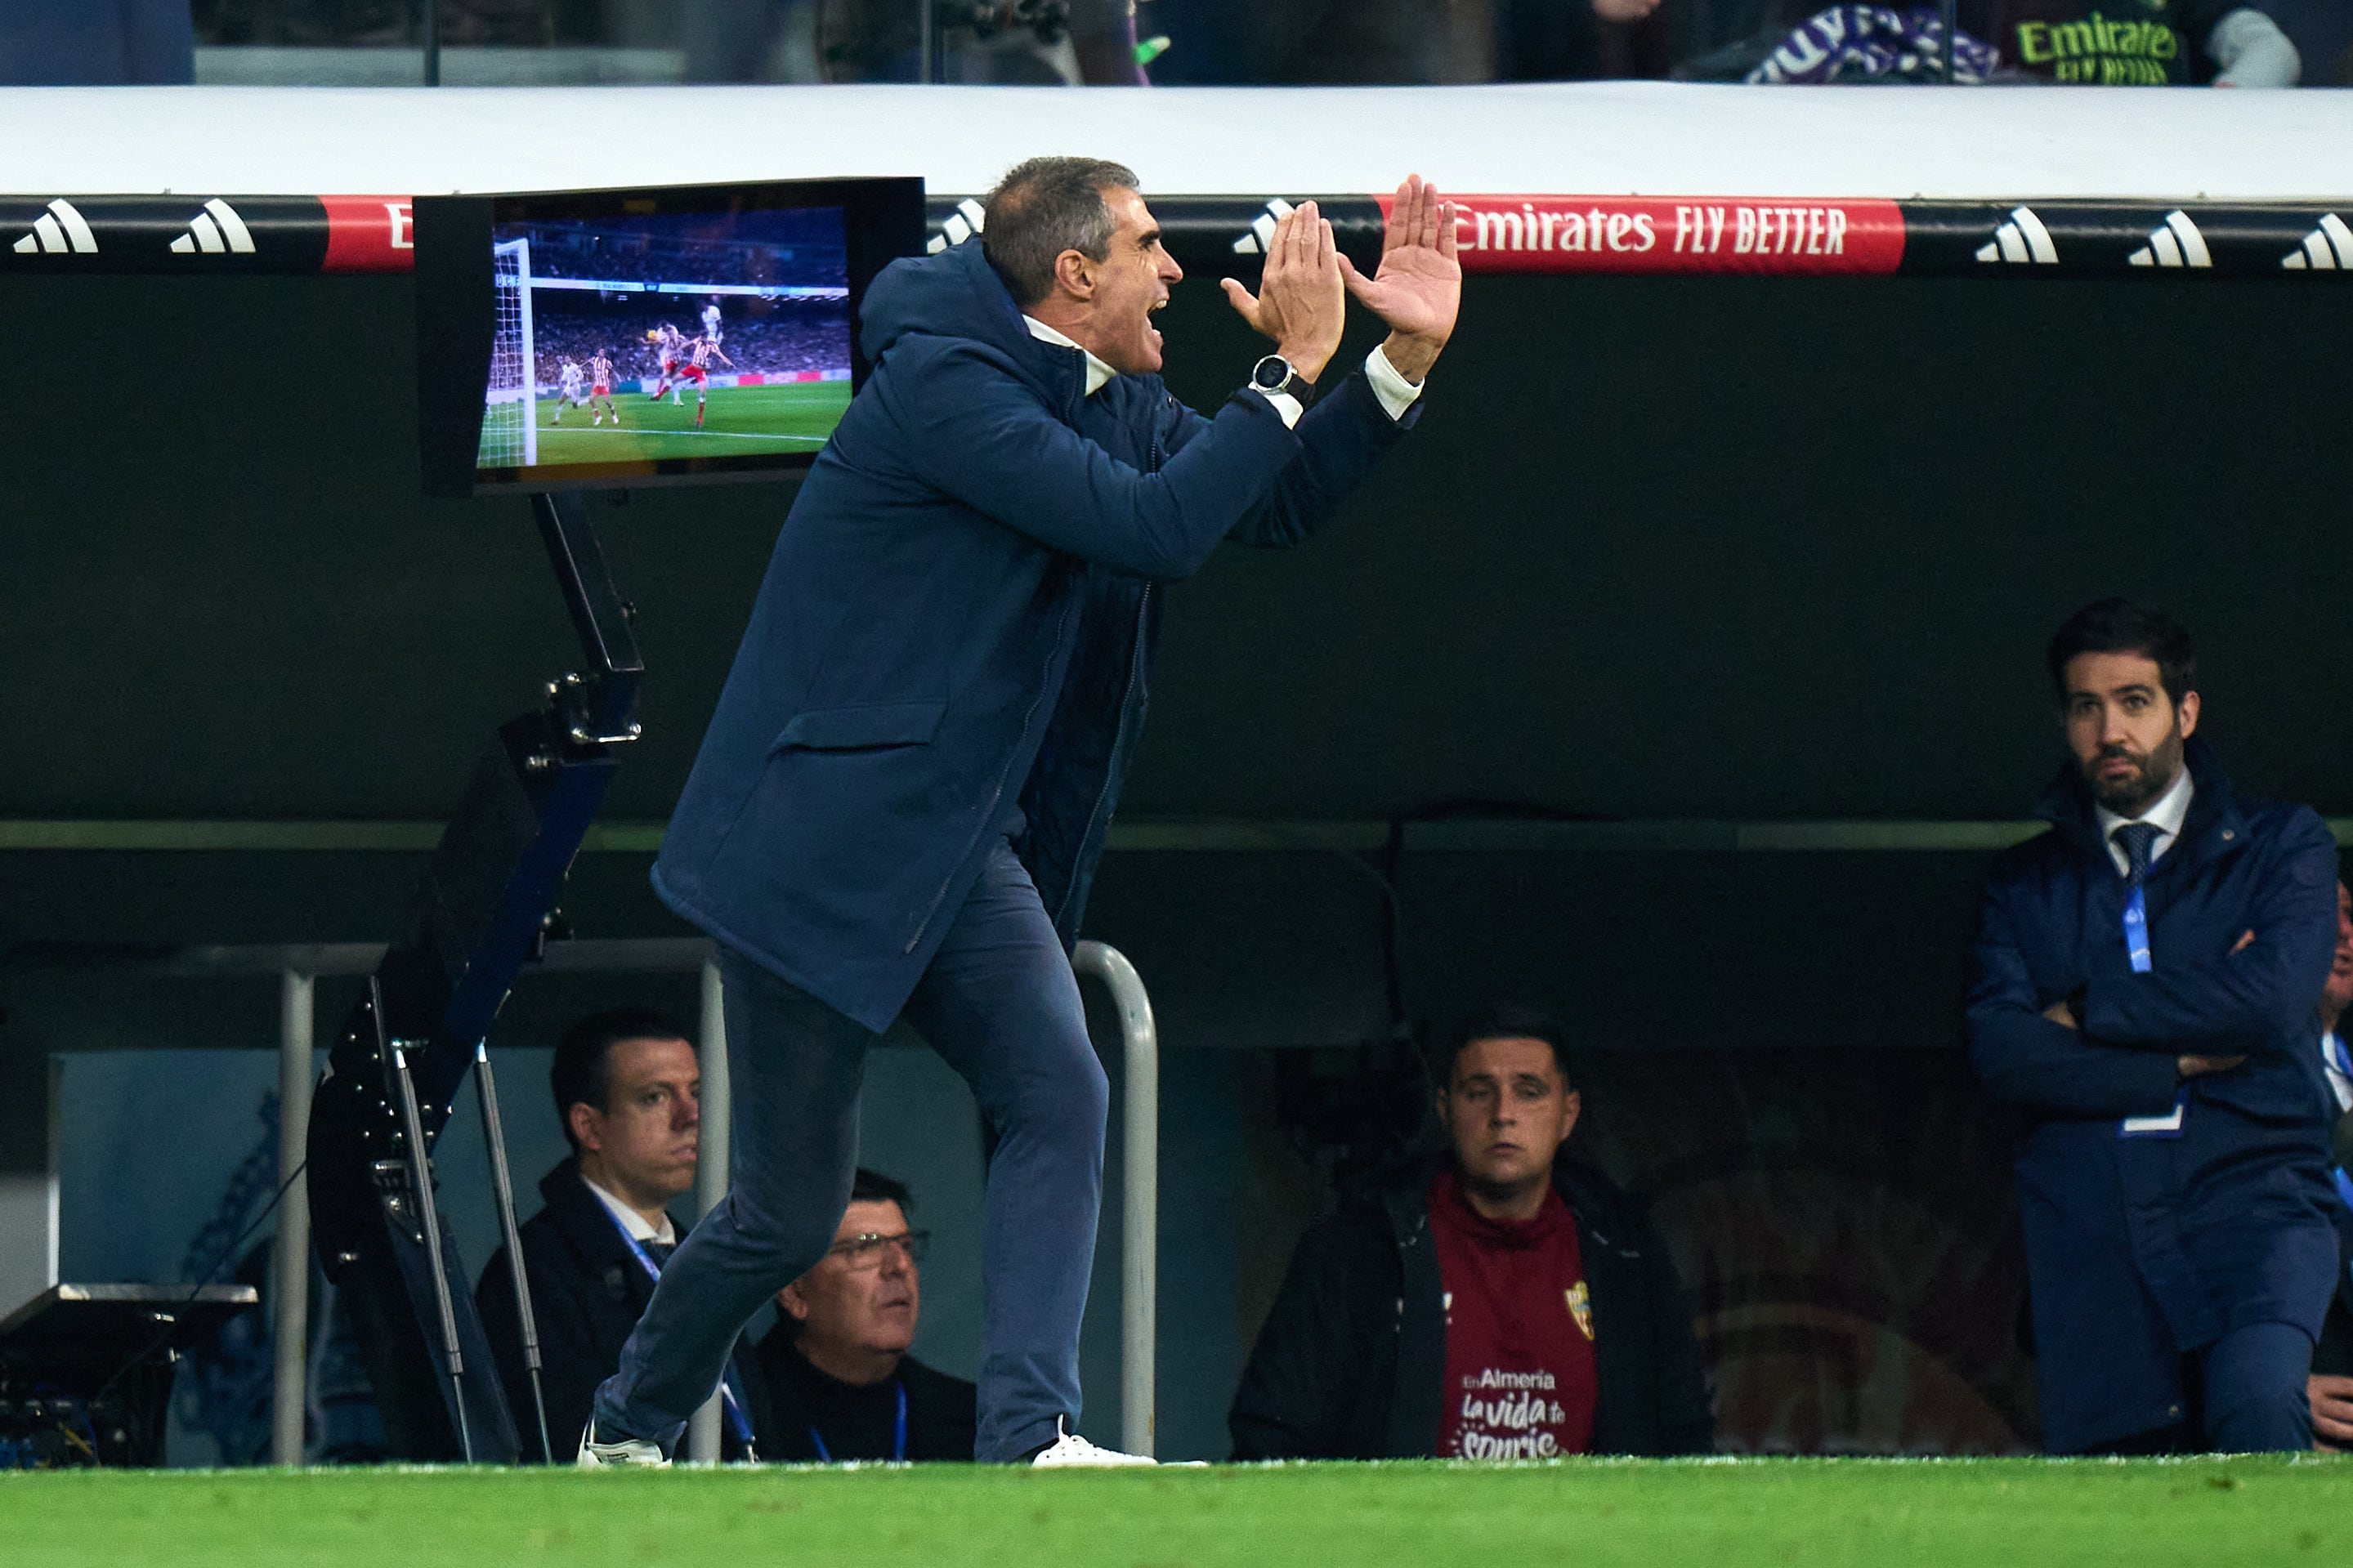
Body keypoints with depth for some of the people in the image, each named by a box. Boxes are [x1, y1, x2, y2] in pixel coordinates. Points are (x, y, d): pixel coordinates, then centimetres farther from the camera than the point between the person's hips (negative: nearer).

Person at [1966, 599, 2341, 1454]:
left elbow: (2275, 998, -6)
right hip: (2092, 1237, 3)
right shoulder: (2023, 885, 17)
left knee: (2257, 1401, -32)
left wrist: (2091, 1014, 2)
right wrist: (2183, 1059, -6)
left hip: (2252, 1198, -3)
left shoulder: (2283, 845, 12)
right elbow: (2000, 1052, 2)